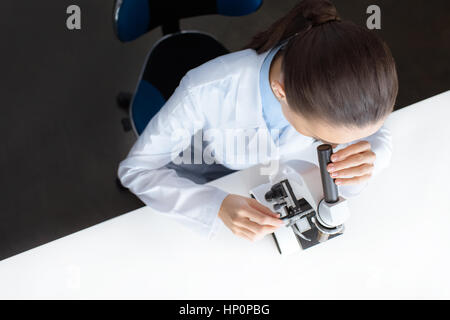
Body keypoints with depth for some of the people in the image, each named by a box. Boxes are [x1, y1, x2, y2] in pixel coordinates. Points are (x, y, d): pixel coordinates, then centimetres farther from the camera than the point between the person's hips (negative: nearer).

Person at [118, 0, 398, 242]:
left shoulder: (337, 81, -31)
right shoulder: (206, 93, -41)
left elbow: (378, 136, -12)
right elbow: (136, 169, -30)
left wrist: (369, 161, -37)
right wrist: (218, 206, -46)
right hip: (203, 195, -6)